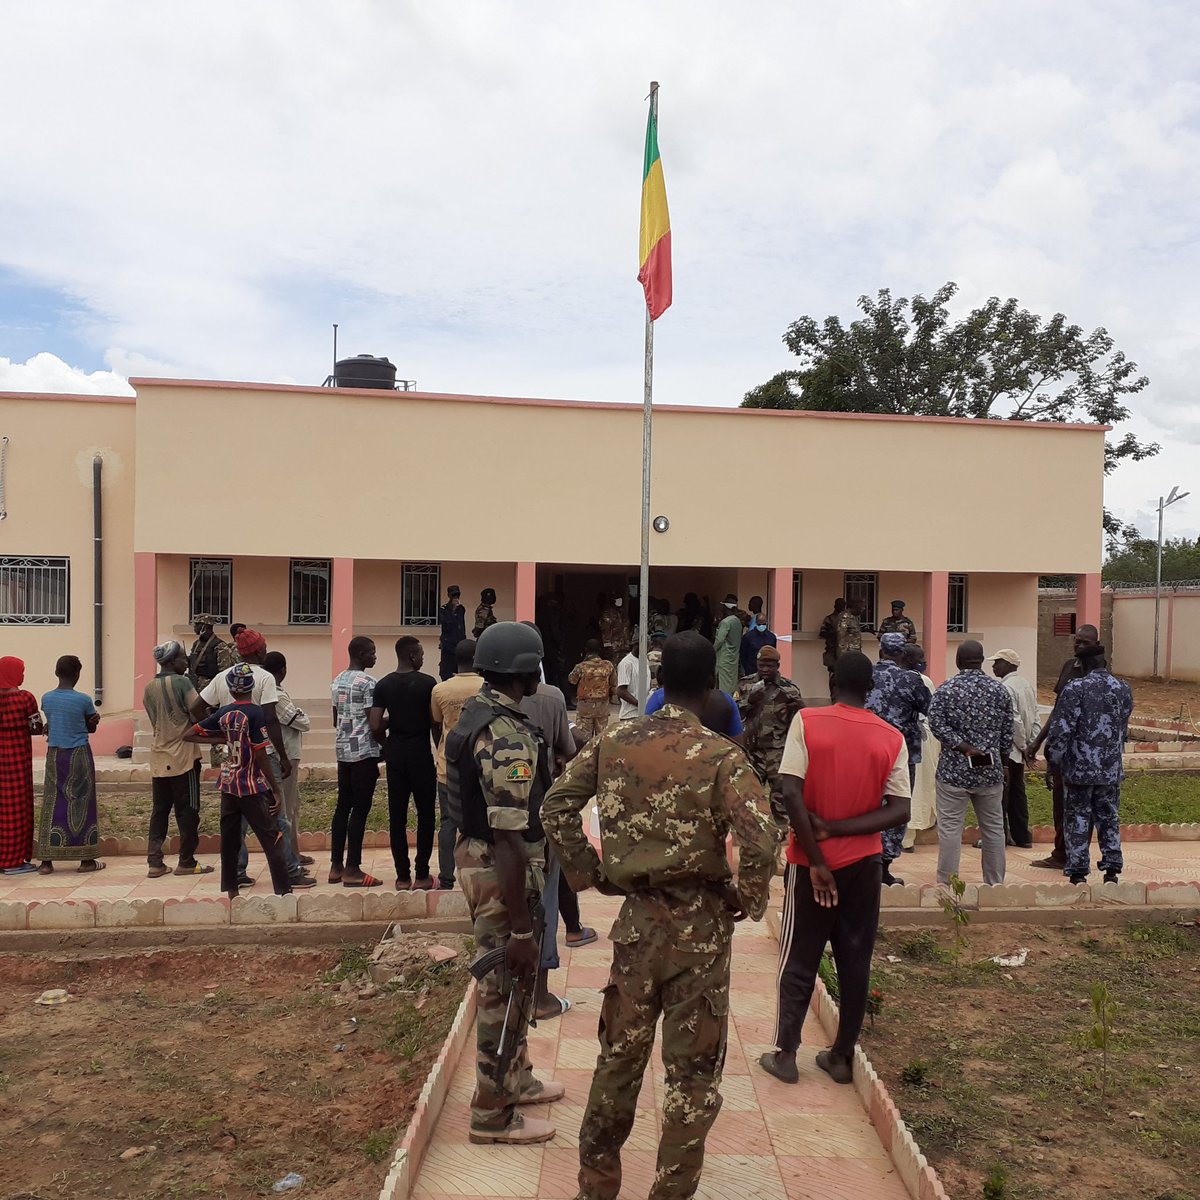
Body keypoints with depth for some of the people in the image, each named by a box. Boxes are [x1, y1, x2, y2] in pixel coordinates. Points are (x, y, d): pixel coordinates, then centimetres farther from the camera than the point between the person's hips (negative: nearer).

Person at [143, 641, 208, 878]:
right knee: (187, 812, 3)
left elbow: (154, 720, 16)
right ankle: (186, 862, 8)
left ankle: (154, 863, 10)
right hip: (183, 756, -6)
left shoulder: (148, 689, 9)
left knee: (159, 811, 11)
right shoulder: (182, 682, -12)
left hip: (159, 758, 6)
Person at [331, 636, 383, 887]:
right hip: (364, 752, -8)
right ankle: (352, 870, -1)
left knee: (343, 806, 12)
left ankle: (336, 866, 16)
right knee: (360, 809, -4)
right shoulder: (368, 682, -13)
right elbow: (374, 723, -16)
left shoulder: (337, 681, 13)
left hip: (342, 750, 8)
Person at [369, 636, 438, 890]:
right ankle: (422, 876, 8)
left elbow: (375, 726, -4)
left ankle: (402, 876, 11)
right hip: (421, 755, -3)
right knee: (426, 814, 6)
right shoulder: (428, 683, -8)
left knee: (397, 816, 7)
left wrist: (386, 744, 15)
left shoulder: (383, 685, 1)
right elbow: (435, 724, -6)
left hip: (395, 755, 4)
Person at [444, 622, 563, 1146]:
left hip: (476, 853, 10)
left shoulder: (477, 712, 6)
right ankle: (493, 1114, 23)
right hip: (500, 872, -10)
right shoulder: (507, 737, -26)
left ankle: (515, 1078, 42)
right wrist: (520, 929, -25)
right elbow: (508, 838, -28)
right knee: (504, 990, 6)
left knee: (513, 982, 24)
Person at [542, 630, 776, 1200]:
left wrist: (591, 874, 7)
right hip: (701, 924, -3)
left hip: (636, 918, 4)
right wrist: (746, 900, -6)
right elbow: (760, 844, -24)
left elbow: (556, 806, -1)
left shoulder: (613, 742, -3)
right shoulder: (721, 756, -15)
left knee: (619, 1054, 21)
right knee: (693, 1069, 13)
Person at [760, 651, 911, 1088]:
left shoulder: (807, 721, -12)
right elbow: (899, 811, -9)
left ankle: (784, 1053, 17)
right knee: (855, 961, 14)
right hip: (863, 863, 2)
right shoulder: (891, 738, -4)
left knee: (799, 960, 11)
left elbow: (791, 794, -19)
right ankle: (842, 1056, 23)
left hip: (812, 862, -2)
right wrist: (836, 829, -12)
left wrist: (816, 860, -14)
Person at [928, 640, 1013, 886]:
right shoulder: (1000, 690, 3)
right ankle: (995, 883, 22)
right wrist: (1002, 762, 16)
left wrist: (965, 748, -13)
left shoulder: (946, 690, -5)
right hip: (991, 771, 3)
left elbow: (938, 725, -15)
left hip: (954, 771, -3)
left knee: (950, 829, 0)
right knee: (994, 828, 14)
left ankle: (947, 884, 2)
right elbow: (1007, 732, 6)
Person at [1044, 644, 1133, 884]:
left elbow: (1061, 729, -15)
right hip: (1112, 769, 4)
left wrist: (1054, 760, -3)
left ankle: (1078, 873, 8)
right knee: (1109, 819, 15)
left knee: (1078, 820, 4)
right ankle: (1112, 869, 17)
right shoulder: (1124, 689, 3)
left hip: (1079, 768, -4)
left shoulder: (1075, 688, -14)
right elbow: (1123, 729, 15)